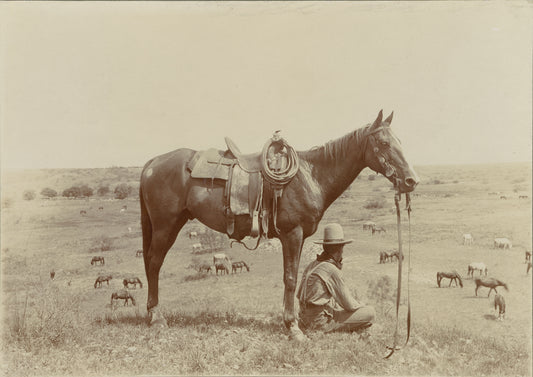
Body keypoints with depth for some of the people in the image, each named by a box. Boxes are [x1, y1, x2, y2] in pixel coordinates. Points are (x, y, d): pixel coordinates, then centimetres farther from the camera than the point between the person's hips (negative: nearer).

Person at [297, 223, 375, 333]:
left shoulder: (312, 265, 8)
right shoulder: (332, 271, -17)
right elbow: (349, 305, -10)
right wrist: (361, 305, 9)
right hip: (321, 323, -9)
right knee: (370, 313, -9)